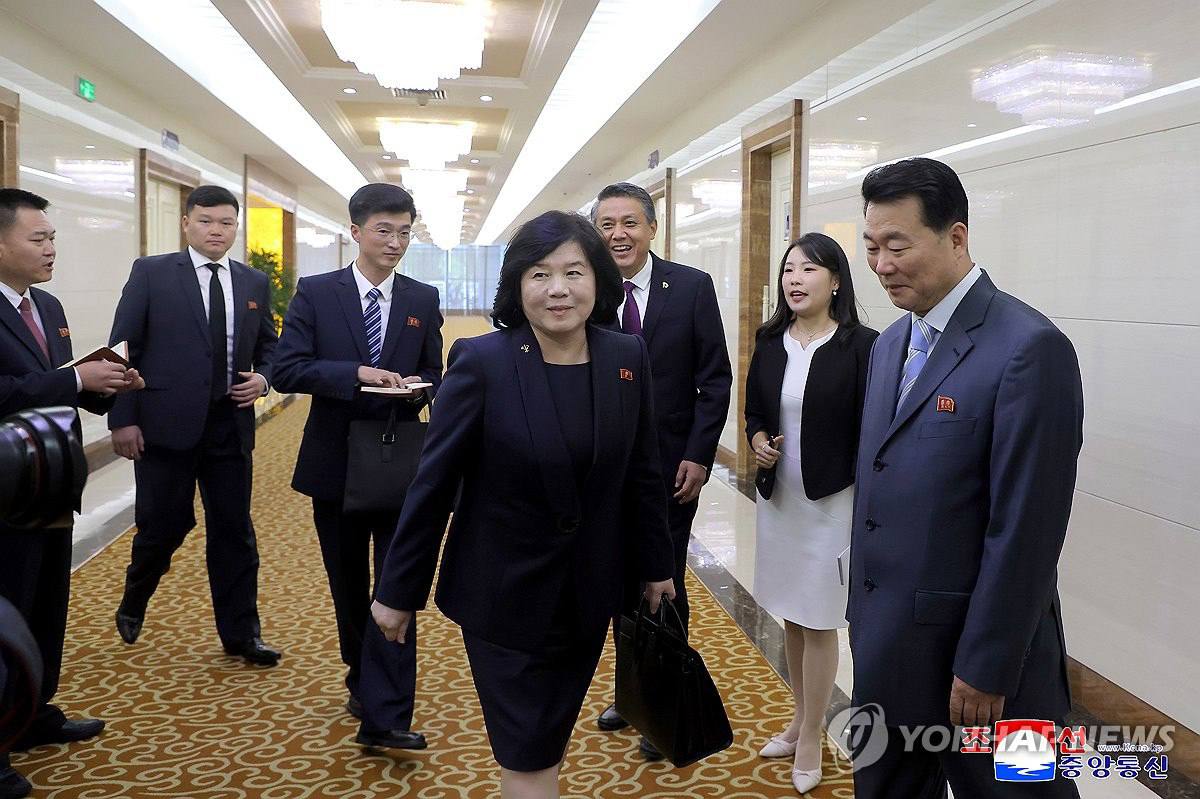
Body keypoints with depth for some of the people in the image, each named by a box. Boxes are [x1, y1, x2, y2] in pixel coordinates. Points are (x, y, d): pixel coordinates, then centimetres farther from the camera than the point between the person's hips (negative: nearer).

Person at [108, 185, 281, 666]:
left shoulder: (255, 283, 10)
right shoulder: (151, 273, -1)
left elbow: (269, 346, 20)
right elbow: (123, 349, -3)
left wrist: (263, 377, -2)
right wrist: (122, 419, -9)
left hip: (230, 425, 3)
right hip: (166, 423, -3)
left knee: (234, 531, 7)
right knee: (165, 524, 5)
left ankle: (241, 634, 17)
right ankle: (134, 601, 36)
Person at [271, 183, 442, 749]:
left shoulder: (423, 300, 5)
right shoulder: (315, 293, -1)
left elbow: (434, 375, 10)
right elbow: (285, 369, -10)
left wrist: (417, 387, -15)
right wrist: (357, 373, -23)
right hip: (336, 463, 0)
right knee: (348, 585, 15)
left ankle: (385, 717, -5)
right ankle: (363, 682, 36)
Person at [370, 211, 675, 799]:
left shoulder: (627, 359, -4)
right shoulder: (481, 362, -16)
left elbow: (642, 473, 5)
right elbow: (433, 484, -11)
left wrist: (655, 567, 12)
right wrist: (398, 591, -6)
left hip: (589, 591, 4)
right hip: (503, 592, -3)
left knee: (550, 743, 19)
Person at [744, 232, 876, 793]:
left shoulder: (860, 345, -12)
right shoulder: (770, 341, 4)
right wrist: (757, 440, -8)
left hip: (832, 501, -5)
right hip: (776, 497, 5)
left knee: (818, 622, 5)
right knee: (790, 614, 16)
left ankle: (811, 738, 22)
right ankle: (800, 719, 35)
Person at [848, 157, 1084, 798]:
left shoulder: (1029, 348, -18)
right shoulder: (890, 343, 8)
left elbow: (1025, 530, -20)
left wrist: (986, 670, -17)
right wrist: (864, 612, 13)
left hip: (977, 649, -7)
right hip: (886, 638, 7)